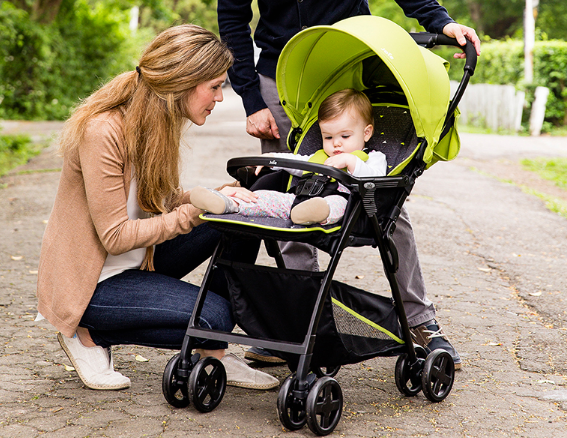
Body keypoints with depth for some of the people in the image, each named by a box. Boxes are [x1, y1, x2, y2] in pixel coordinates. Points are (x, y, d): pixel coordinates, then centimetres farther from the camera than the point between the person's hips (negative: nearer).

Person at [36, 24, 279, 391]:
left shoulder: (157, 124, 1)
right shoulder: (102, 133, -27)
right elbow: (115, 236, -26)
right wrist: (200, 209, -24)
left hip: (136, 262, 9)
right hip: (88, 283, -9)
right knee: (215, 315, -22)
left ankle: (213, 354, 2)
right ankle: (88, 335, -3)